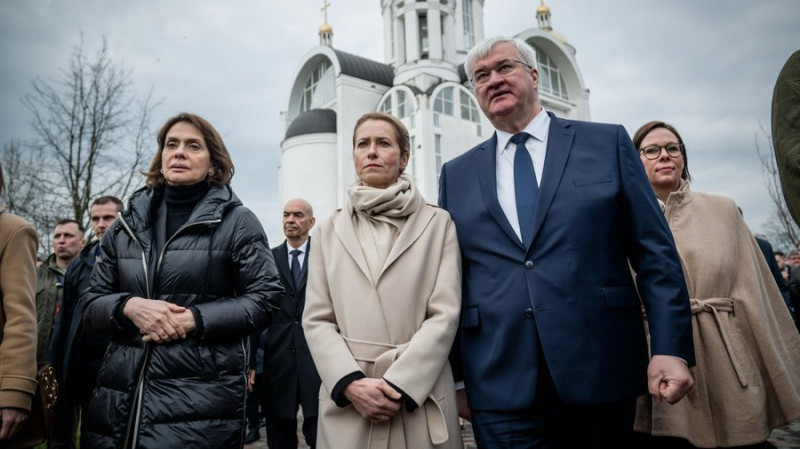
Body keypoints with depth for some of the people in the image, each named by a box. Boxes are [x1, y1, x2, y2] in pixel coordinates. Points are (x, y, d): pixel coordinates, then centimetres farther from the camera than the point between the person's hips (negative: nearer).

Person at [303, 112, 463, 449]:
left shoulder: (438, 224, 3)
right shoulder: (329, 230, 9)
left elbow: (444, 314, -5)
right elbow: (316, 320, 3)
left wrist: (399, 385, -14)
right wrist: (351, 383, -12)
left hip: (420, 398, -1)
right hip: (347, 402, 2)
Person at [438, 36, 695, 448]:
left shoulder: (607, 143, 4)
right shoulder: (456, 174, 9)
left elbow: (655, 253, 1)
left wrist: (671, 347, -8)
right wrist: (455, 374, 7)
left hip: (599, 371, 0)